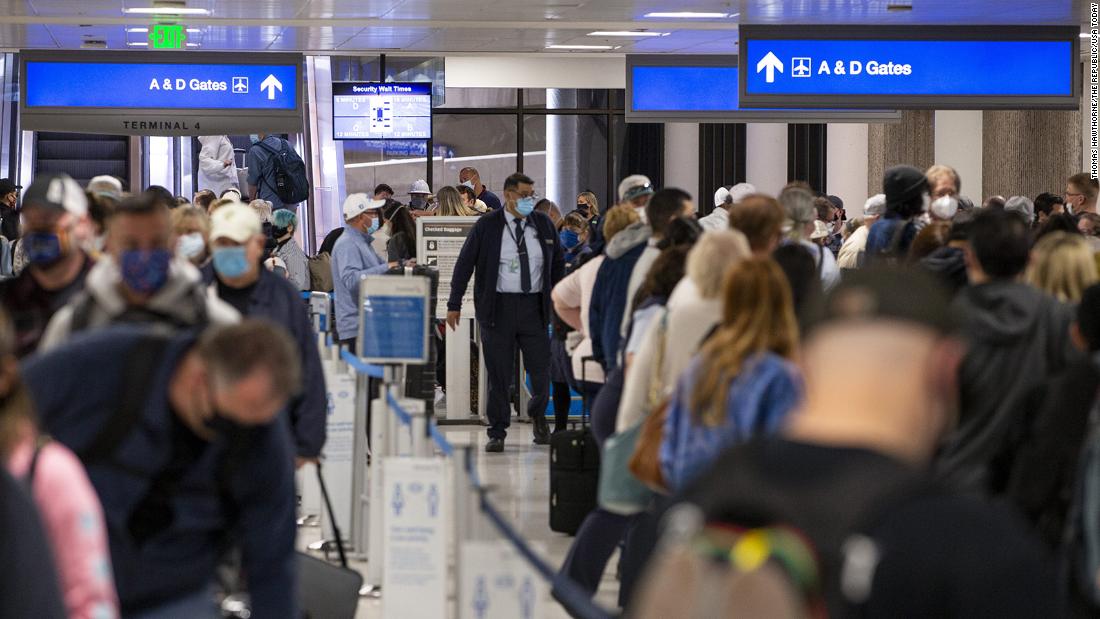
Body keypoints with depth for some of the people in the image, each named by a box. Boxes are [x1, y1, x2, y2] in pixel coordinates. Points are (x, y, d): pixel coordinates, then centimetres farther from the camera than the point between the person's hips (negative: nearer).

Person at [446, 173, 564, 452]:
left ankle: (537, 414, 30)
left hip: (534, 306, 2)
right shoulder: (487, 226, -1)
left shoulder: (543, 224, 8)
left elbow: (558, 263, 17)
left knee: (541, 371, 1)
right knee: (499, 376, 1)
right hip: (498, 307, -2)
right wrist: (454, 305, -2)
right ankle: (497, 434, 11)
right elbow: (464, 264, 1)